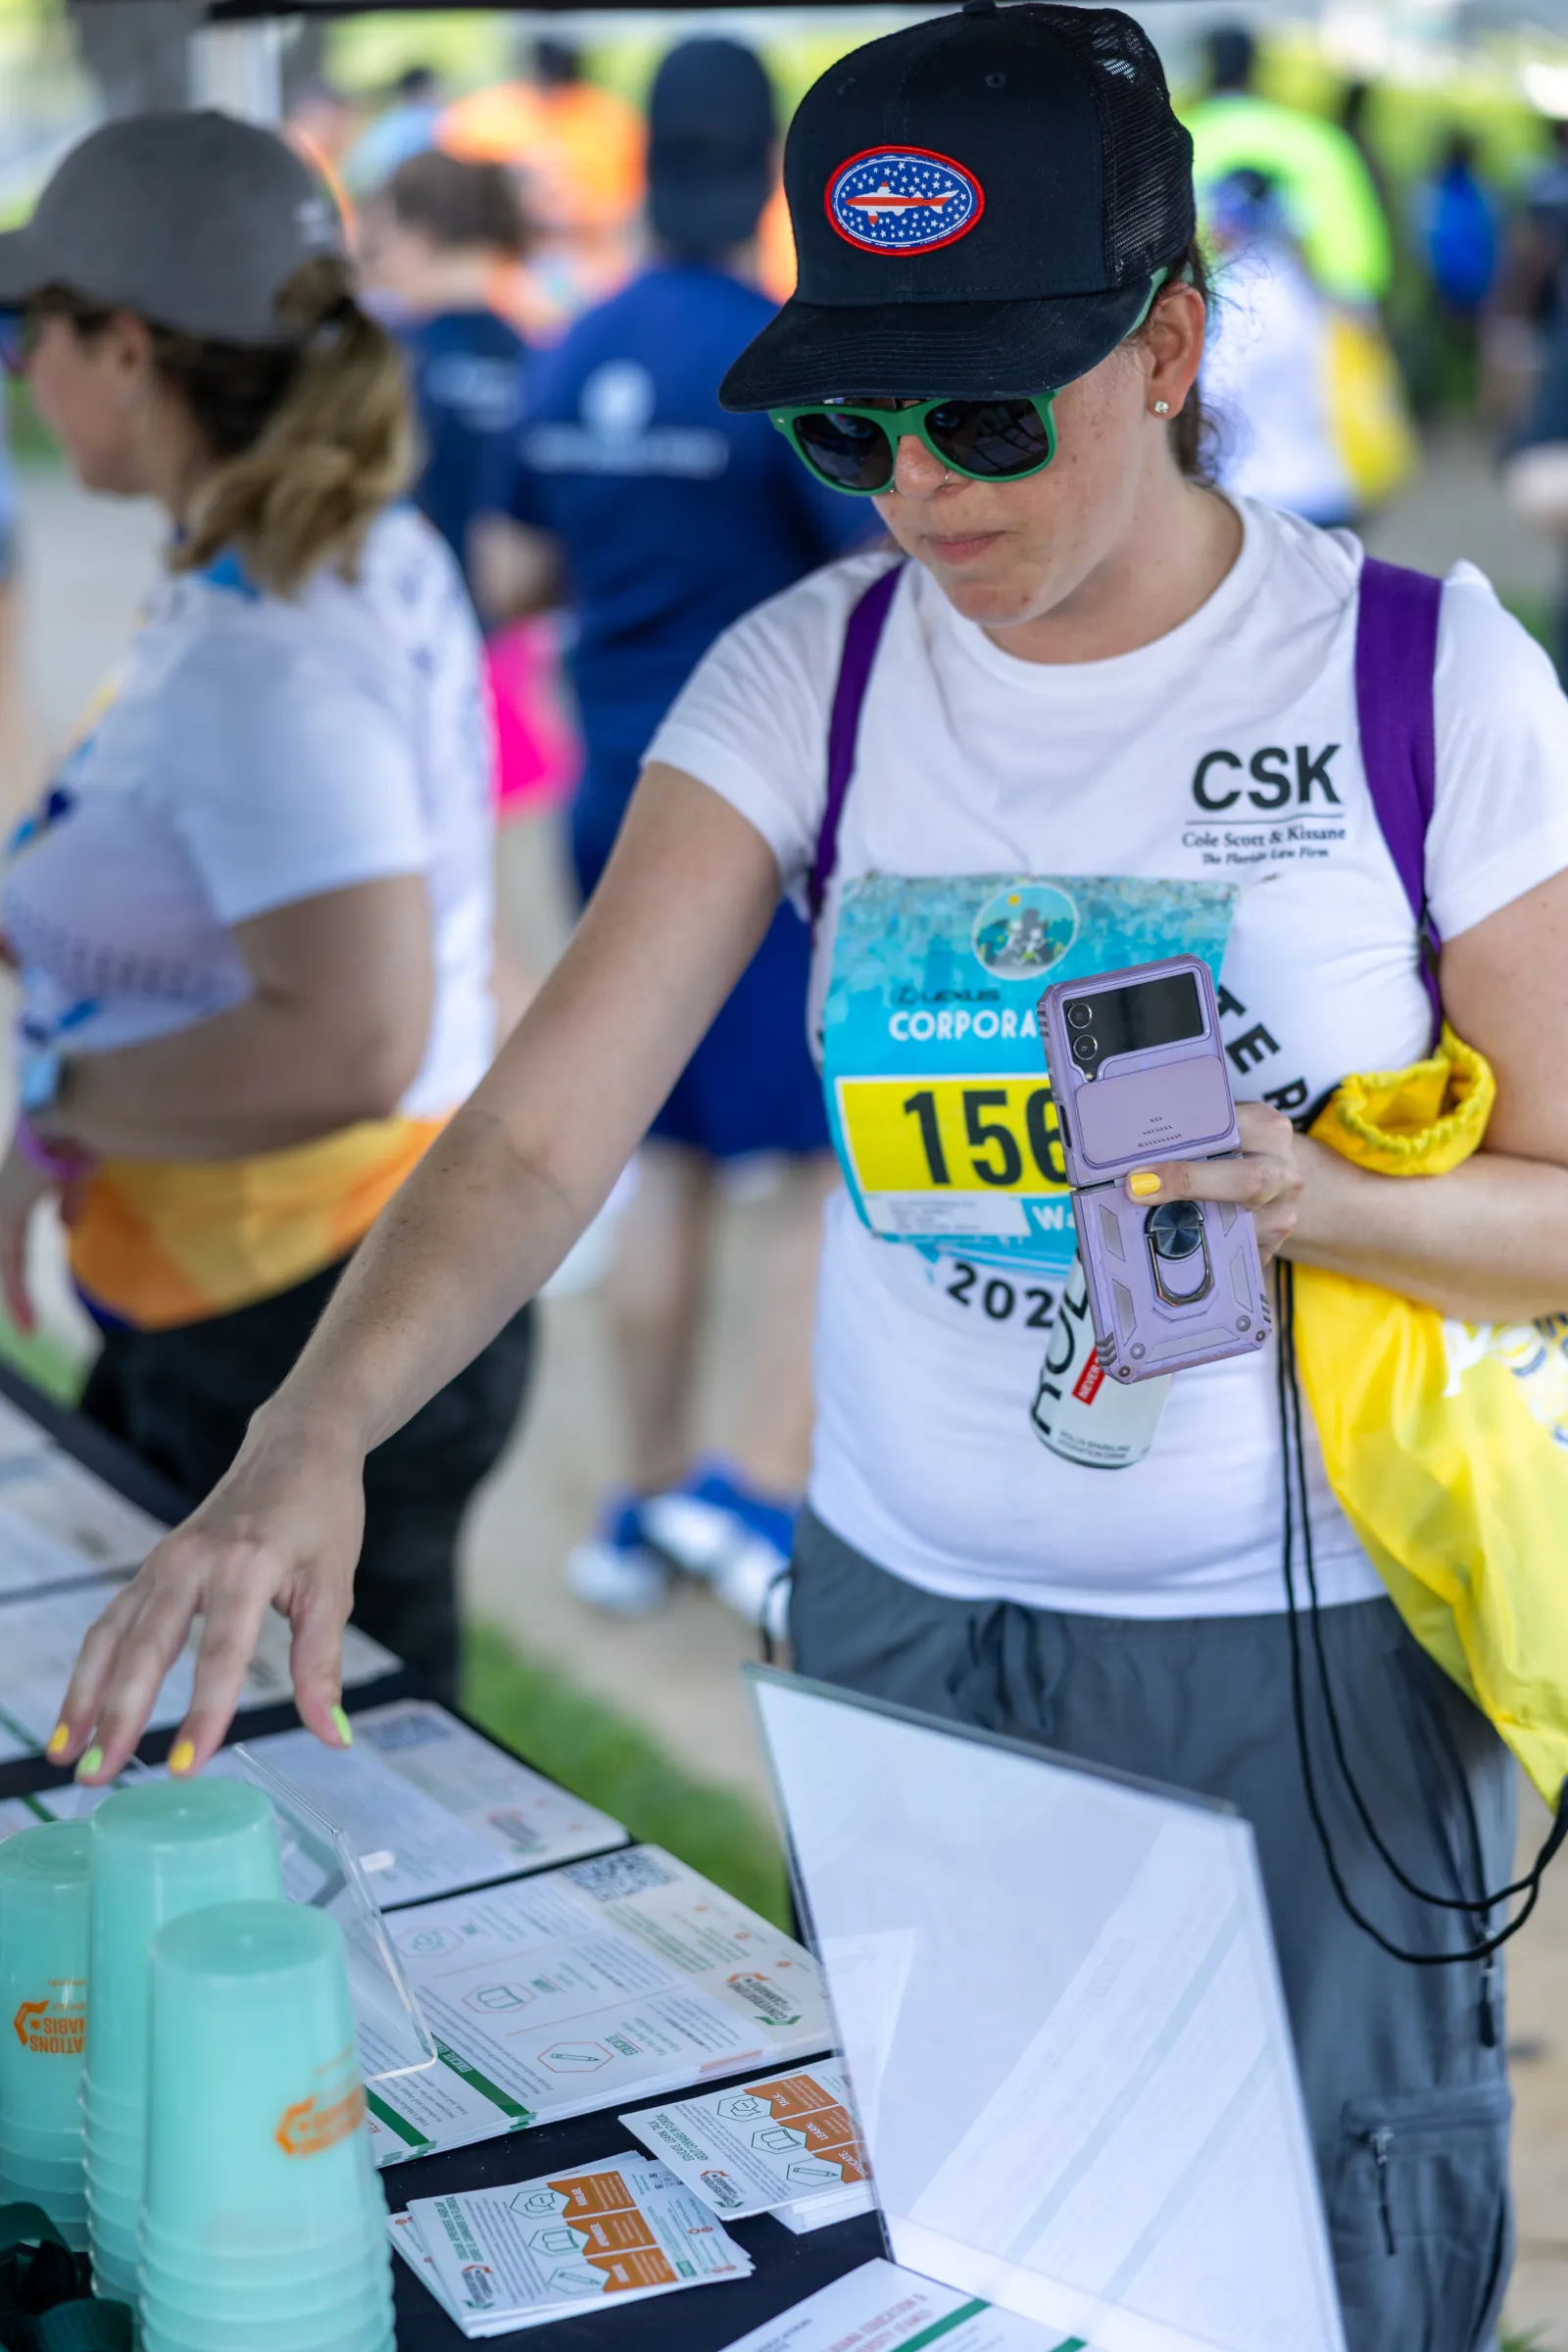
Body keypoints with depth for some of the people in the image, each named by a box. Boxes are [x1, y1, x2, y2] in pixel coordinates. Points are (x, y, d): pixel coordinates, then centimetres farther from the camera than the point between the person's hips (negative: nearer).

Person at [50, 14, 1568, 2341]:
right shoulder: (804, 679, -6)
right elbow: (542, 1128, -15)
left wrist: (1313, 1197, -26)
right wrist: (308, 1437, -32)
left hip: (1305, 1645, -2)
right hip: (897, 1616, 2)